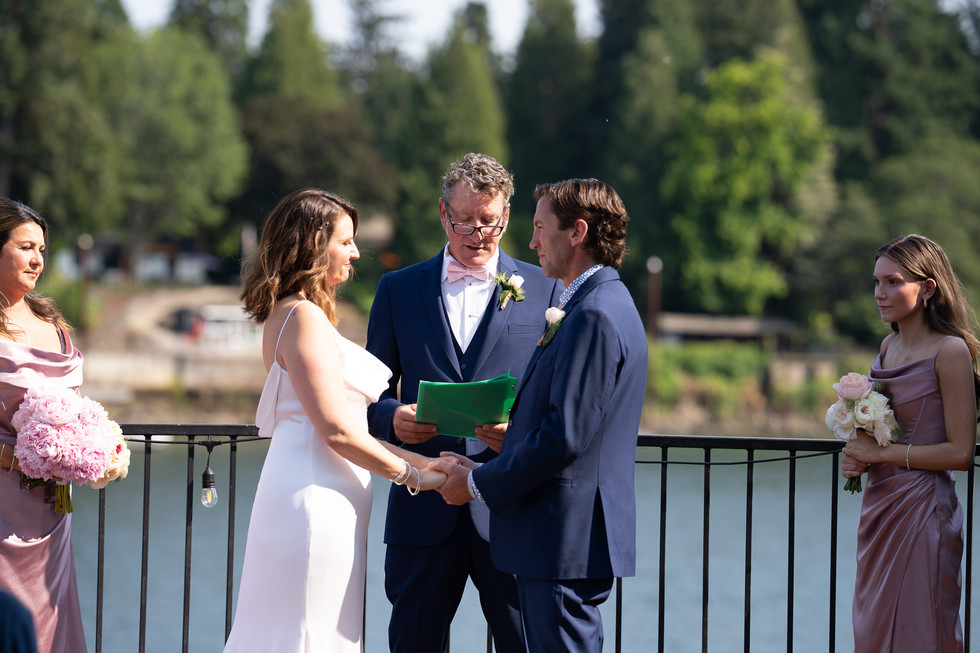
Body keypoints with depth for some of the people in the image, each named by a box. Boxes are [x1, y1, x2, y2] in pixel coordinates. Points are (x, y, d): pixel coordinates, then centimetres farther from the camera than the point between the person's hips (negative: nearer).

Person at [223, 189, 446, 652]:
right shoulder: (305, 317, -13)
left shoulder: (286, 313, 18)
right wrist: (413, 475, -7)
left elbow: (342, 426, 16)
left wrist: (419, 459, 12)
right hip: (317, 501, -10)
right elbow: (336, 430, -18)